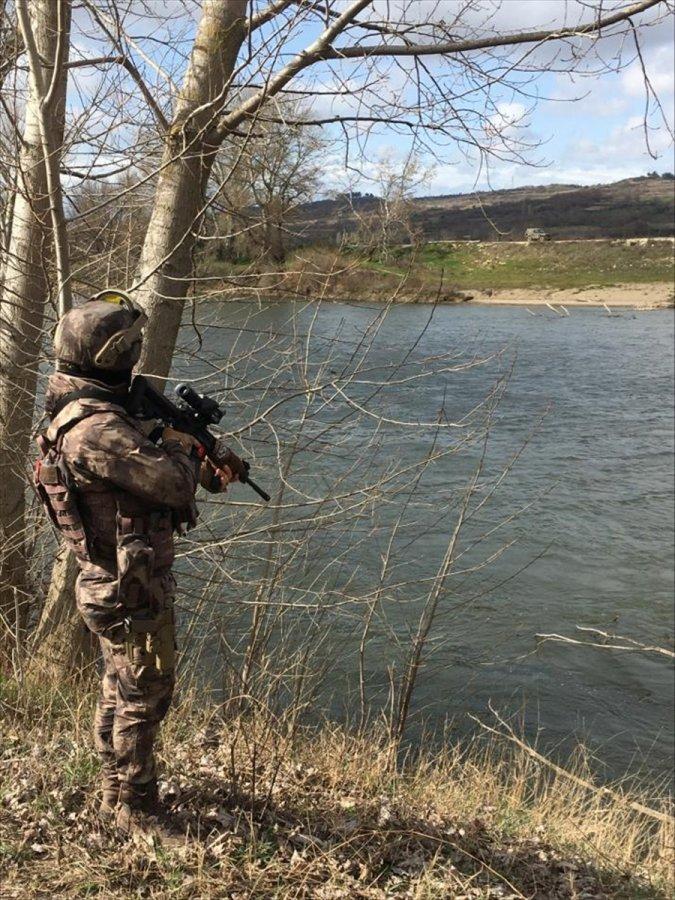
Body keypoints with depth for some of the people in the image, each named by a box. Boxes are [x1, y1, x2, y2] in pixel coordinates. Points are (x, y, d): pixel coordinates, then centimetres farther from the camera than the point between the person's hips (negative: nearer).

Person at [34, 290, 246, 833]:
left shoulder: (88, 413, 6)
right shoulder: (97, 429, -28)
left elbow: (146, 450, 16)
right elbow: (171, 482, -29)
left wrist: (209, 465, -1)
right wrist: (182, 444, -7)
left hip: (112, 586, 10)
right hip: (133, 590, -10)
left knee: (120, 691, 23)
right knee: (144, 698, 6)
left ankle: (116, 791, 40)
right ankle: (133, 810, 22)